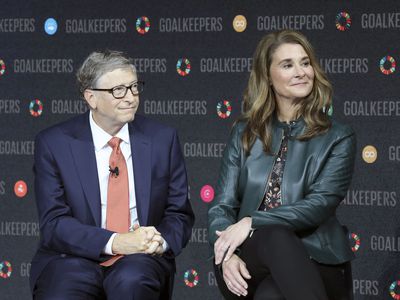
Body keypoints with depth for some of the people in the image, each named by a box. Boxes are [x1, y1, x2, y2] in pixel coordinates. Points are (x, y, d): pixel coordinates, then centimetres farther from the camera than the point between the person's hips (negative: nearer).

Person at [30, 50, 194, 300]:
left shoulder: (162, 139, 6)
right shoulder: (53, 144, 0)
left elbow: (179, 214, 11)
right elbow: (54, 223, -6)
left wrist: (161, 240, -13)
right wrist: (115, 242, -21)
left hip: (140, 261, 2)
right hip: (75, 259, -2)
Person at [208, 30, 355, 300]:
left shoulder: (338, 138, 6)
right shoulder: (244, 134, 15)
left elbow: (320, 205, -8)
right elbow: (222, 206, 7)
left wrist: (252, 223, -19)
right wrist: (227, 255, -14)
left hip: (312, 264, -2)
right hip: (249, 265, 2)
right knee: (275, 236, -36)